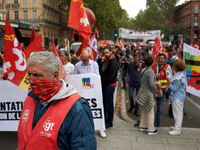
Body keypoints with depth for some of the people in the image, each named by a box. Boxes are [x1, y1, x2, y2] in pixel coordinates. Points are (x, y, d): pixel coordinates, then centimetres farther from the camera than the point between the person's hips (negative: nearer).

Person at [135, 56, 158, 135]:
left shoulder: (143, 70, 5)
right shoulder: (150, 71, -20)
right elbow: (151, 85, -21)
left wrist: (154, 82, 15)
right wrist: (155, 88, -1)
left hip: (143, 91, 8)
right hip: (148, 93, -8)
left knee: (144, 111, 20)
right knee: (150, 112, 4)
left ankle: (142, 126, 31)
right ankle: (151, 130, 14)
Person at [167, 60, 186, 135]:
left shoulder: (178, 78, -25)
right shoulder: (181, 74, 6)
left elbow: (174, 89, -21)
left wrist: (169, 81, -17)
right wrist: (174, 74, 11)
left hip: (177, 97, -11)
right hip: (180, 96, 11)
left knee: (178, 113, -3)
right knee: (179, 112, 20)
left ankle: (177, 130, 4)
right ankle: (178, 126, 34)